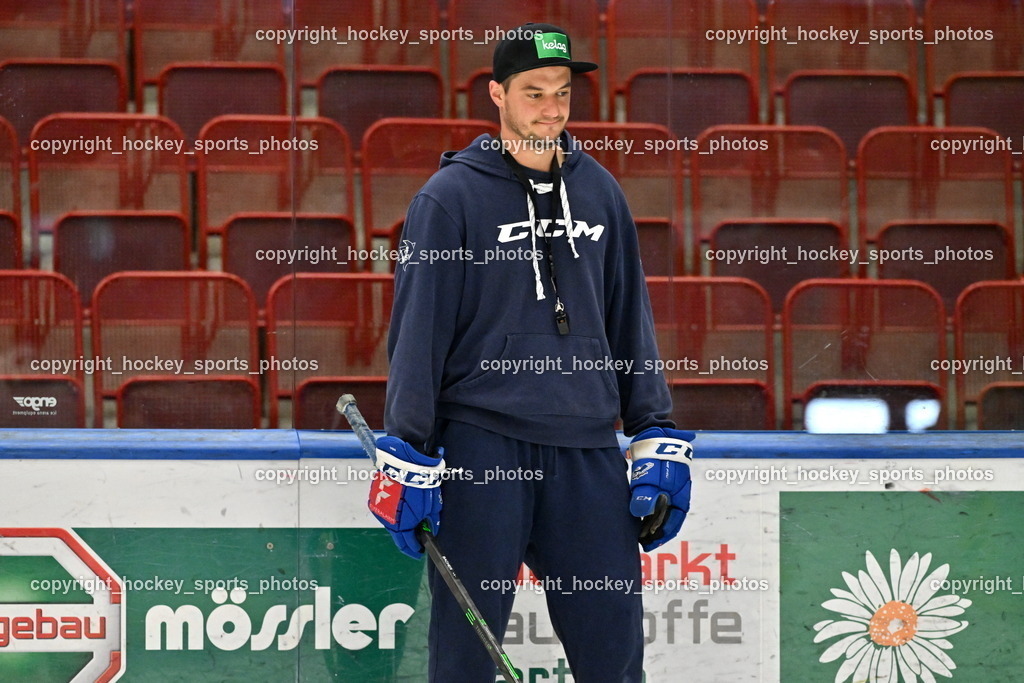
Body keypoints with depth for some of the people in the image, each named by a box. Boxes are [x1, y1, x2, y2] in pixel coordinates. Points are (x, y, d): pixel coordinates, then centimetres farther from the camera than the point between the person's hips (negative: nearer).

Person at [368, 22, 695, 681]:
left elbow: (630, 322, 16)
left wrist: (660, 441, 11)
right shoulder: (450, 196, -2)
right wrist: (408, 461, -8)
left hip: (587, 449, 4)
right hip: (482, 442, -4)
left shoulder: (599, 191, 12)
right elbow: (417, 331, -3)